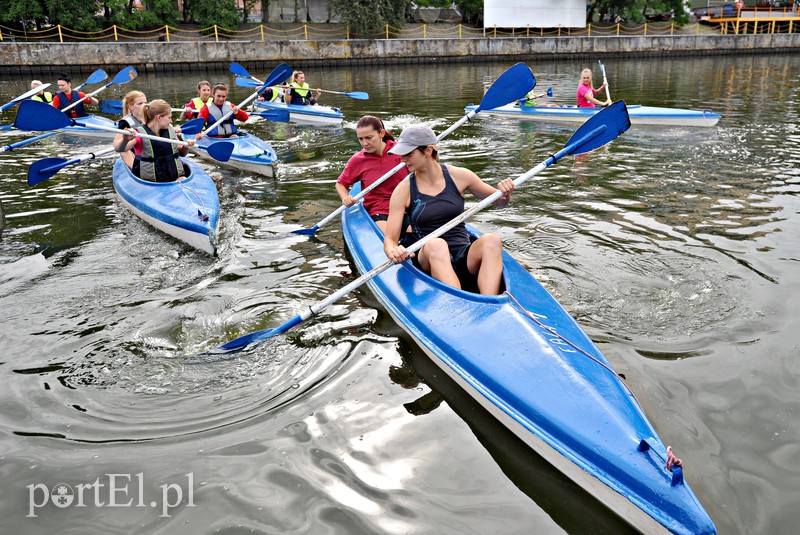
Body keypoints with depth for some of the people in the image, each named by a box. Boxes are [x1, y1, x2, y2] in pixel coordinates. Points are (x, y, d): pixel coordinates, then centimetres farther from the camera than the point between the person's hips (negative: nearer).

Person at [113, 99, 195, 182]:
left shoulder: (170, 130, 9)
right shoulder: (140, 133, -7)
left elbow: (181, 153, 22)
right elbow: (118, 149, -21)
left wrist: (186, 147, -1)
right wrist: (125, 140, -42)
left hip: (177, 178, 3)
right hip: (150, 181, -3)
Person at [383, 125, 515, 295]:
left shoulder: (459, 176, 4)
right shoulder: (404, 190, 0)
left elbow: (499, 201, 17)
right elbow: (390, 239, -3)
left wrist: (505, 193, -7)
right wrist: (393, 252, -27)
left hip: (464, 257, 2)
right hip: (428, 261, -2)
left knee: (491, 240, -29)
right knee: (436, 244, -35)